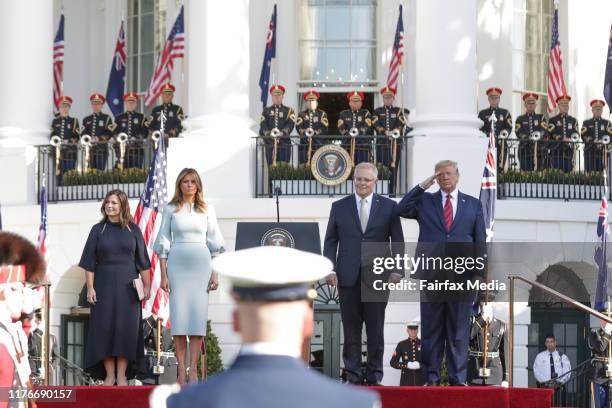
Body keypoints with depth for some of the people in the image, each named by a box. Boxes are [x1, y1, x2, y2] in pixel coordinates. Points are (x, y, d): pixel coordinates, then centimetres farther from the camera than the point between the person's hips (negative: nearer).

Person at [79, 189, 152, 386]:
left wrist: (146, 286, 0)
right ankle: (109, 375, 3)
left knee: (126, 329, -2)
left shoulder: (133, 230, 5)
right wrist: (90, 288, -5)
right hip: (104, 286, 0)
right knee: (105, 329, -2)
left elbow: (142, 261, 6)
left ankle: (121, 375, 3)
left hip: (127, 288, 0)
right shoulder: (98, 230, 4)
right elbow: (89, 262, 3)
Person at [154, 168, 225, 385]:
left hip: (201, 264, 0)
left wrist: (215, 274, 2)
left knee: (198, 314, -5)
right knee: (178, 314, -3)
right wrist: (163, 275, -1)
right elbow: (163, 244, 6)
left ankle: (193, 368, -5)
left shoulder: (207, 209, 9)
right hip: (177, 265, 0)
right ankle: (181, 369, 0)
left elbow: (215, 244, 9)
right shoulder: (171, 209, 7)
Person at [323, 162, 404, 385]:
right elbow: (330, 241, 9)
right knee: (351, 330, 2)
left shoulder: (388, 207, 8)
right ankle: (353, 376, 6)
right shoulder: (339, 207, 11)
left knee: (375, 331, 1)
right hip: (348, 278, 1)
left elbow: (397, 241, 6)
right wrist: (330, 269, -2)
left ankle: (374, 376, 7)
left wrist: (397, 270, -4)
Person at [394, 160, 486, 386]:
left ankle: (458, 378, 4)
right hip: (431, 274, 0)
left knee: (459, 331, 2)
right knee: (431, 329, 2)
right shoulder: (425, 201, 11)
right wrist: (422, 186, -6)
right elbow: (401, 210, -5)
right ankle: (432, 377, 6)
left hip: (461, 275, 0)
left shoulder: (473, 204, 12)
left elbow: (480, 240, 10)